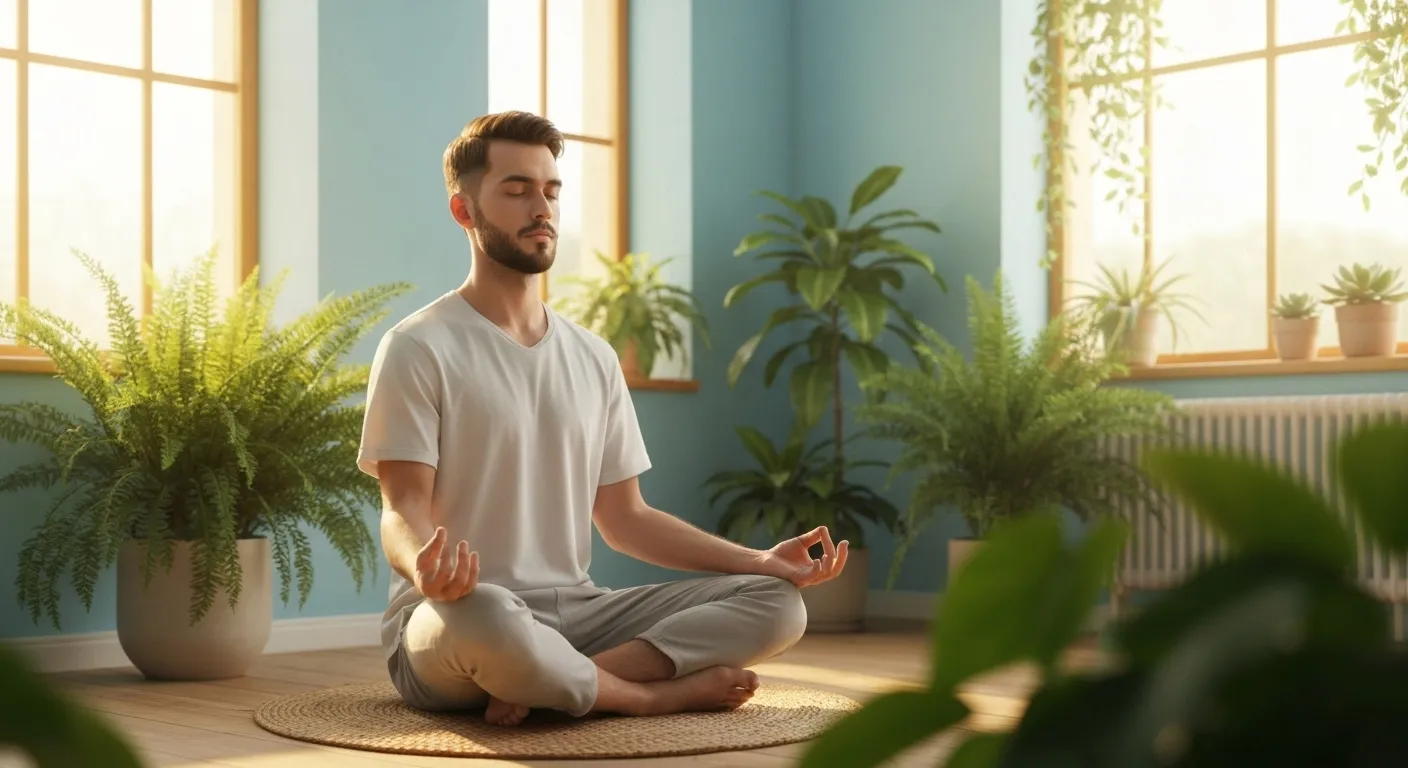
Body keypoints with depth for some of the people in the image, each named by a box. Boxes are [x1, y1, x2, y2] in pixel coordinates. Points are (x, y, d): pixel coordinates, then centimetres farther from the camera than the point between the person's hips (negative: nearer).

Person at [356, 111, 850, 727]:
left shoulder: (595, 358, 14)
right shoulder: (418, 349, -4)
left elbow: (624, 519, 14)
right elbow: (404, 509, -11)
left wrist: (759, 559, 3)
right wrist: (425, 567, -36)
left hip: (577, 613, 6)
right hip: (450, 623, -6)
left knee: (775, 600, -10)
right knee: (480, 613, -43)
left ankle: (551, 687, -23)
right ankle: (657, 693, -15)